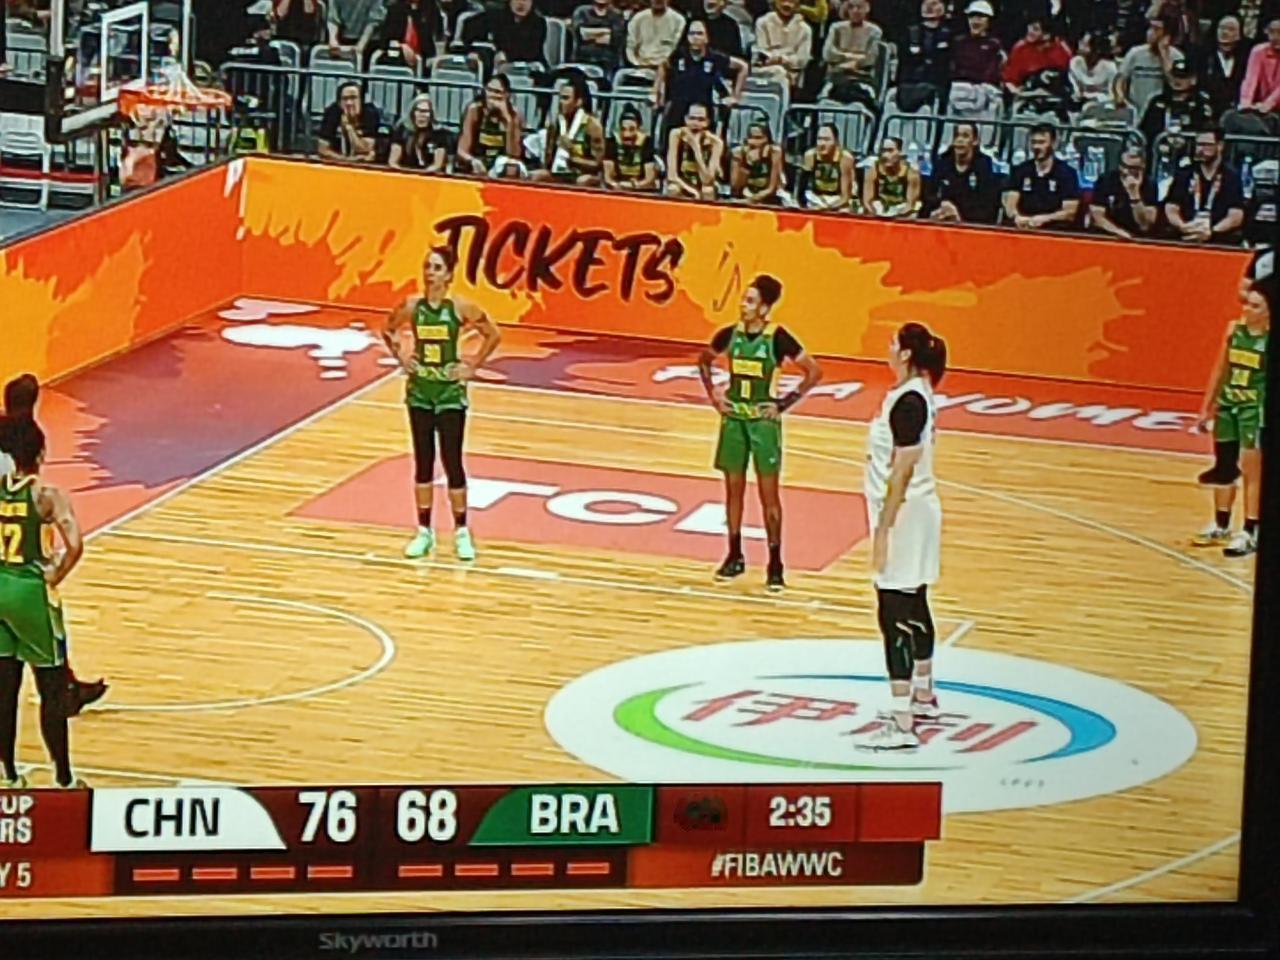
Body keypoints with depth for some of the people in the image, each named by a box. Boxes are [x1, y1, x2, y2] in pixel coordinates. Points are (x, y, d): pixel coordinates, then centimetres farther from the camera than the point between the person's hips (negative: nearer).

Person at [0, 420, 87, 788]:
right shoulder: (47, 495, -16)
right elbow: (75, 546, -27)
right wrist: (55, 576, -10)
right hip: (31, 592, -5)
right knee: (53, 689, 5)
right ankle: (63, 779, 10)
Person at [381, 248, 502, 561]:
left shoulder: (460, 308, -10)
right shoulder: (412, 307, -3)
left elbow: (493, 334, -1)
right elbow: (388, 330, 14)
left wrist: (473, 366, -5)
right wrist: (400, 358, 2)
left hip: (451, 393, -2)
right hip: (420, 391, 3)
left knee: (452, 462, -1)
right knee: (423, 462, 7)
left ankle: (461, 532, 9)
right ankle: (424, 532, 16)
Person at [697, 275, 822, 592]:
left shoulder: (778, 338, -13)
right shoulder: (730, 334, -1)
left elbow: (813, 372, -10)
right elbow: (704, 360, 18)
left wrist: (785, 403, -12)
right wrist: (712, 393, 4)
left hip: (764, 422, -4)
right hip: (733, 419, 4)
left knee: (769, 495, -1)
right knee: (733, 489, 10)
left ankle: (775, 565, 4)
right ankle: (735, 557, 22)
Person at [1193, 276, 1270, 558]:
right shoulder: (1234, 329, 4)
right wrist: (1207, 406, 16)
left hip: (1256, 409, -6)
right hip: (1228, 405, 6)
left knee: (1252, 471, -4)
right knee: (1224, 468, 16)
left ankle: (1249, 534, 3)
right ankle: (1220, 527, 30)